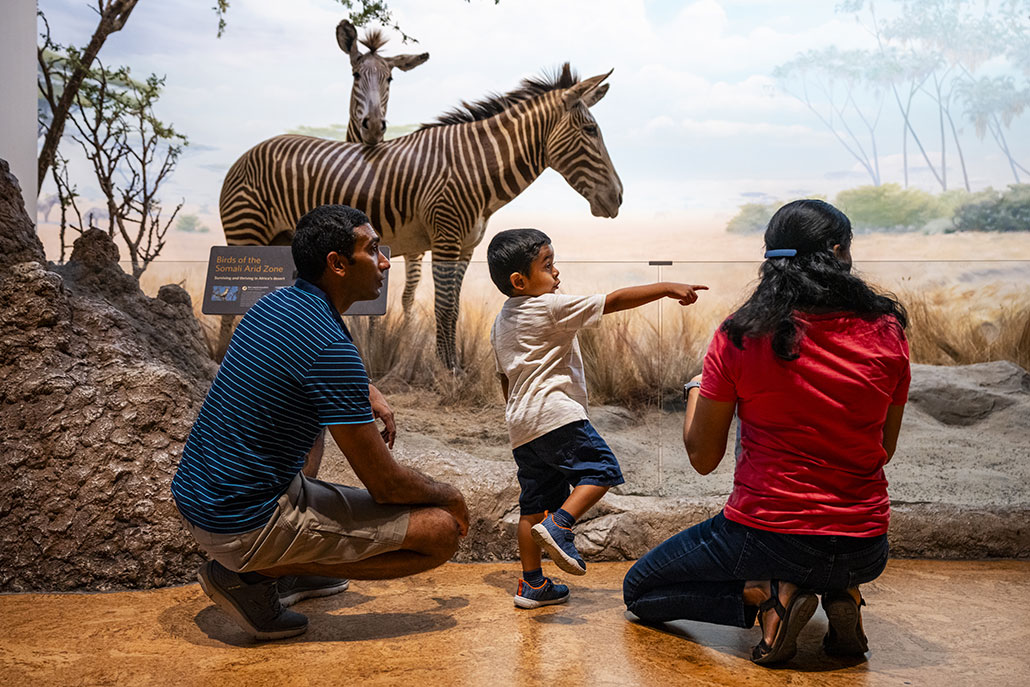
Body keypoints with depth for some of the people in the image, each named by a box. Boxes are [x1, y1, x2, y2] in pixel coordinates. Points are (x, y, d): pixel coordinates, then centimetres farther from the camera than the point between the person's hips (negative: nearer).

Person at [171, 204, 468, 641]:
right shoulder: (331, 347, -21)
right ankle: (254, 575, -5)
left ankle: (285, 567, 21)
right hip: (244, 527, -9)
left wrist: (368, 392, 16)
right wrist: (449, 496, 4)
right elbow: (385, 485, -16)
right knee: (442, 531, -9)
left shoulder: (273, 304, 6)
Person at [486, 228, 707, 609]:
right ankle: (559, 526, -22)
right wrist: (667, 288, -8)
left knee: (534, 501, 10)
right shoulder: (552, 308, -7)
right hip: (555, 413, -9)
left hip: (520, 426, 9)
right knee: (601, 468, -5)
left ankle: (531, 584, 13)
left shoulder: (502, 321, 19)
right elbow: (614, 301, -10)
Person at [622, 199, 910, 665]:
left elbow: (702, 459, -2)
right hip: (865, 552, 4)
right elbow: (884, 451, 8)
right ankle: (841, 596, 9)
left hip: (765, 535, -4)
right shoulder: (887, 333, -4)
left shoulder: (741, 337, -11)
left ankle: (765, 597, -4)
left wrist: (695, 390, 16)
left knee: (638, 591, 18)